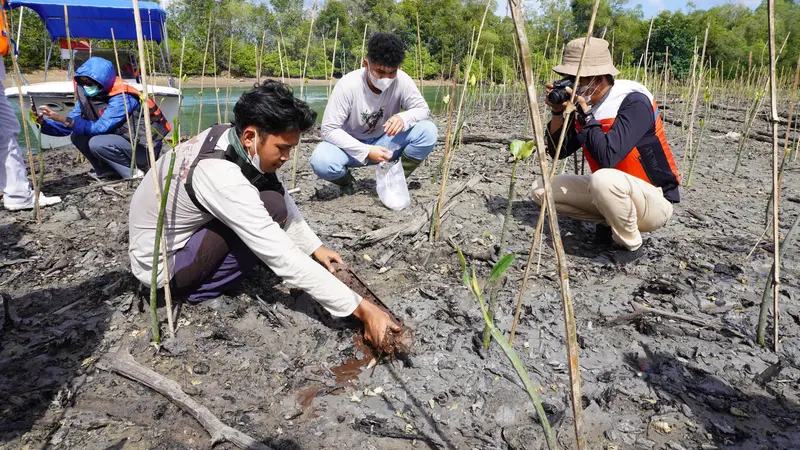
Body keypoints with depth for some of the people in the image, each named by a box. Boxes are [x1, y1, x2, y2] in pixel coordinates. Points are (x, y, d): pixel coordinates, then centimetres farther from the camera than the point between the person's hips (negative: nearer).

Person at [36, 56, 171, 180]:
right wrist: (43, 123, -16)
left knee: (97, 143, -27)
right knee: (77, 136, -3)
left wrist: (63, 118, -29)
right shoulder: (87, 97, 1)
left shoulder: (122, 97, -23)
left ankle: (134, 171, -10)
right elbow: (70, 126, 1)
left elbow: (100, 127, -29)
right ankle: (108, 171, 6)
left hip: (144, 148, -8)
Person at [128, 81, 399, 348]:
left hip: (175, 230, 8)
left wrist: (316, 247, 0)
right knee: (271, 208, -25)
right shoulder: (221, 176, -35)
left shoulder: (228, 137, -10)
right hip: (161, 262, -8)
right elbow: (284, 259, -36)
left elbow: (283, 198, 3)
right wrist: (362, 309, -33)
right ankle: (202, 289, -7)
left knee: (272, 194, -1)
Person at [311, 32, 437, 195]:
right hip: (352, 146, -2)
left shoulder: (402, 80, -17)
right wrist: (366, 151, -34)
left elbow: (423, 109, -9)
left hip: (384, 143, 3)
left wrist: (404, 118, -34)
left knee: (428, 131, -22)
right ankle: (346, 181, 3)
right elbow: (329, 130, -23)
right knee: (321, 162, -34)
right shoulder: (347, 85, -25)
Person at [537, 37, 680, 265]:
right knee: (542, 190, -2)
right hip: (612, 192, 7)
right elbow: (558, 151, 3)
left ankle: (631, 245, -12)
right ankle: (610, 221, 7)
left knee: (603, 179, -39)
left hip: (655, 200, -7)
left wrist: (585, 112, -27)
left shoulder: (634, 103, -23)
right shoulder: (585, 103, -2)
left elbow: (607, 157, -36)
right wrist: (558, 111, -11)